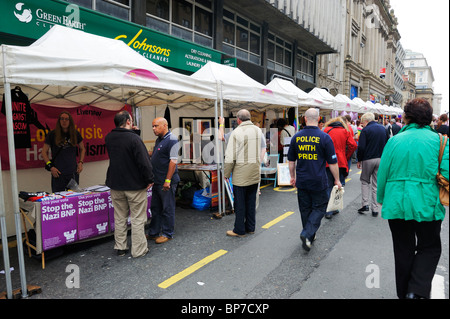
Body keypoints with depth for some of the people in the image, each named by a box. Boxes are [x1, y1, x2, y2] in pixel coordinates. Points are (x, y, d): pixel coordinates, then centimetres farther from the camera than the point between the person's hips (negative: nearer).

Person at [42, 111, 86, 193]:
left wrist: (81, 162, 5)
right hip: (58, 173, -2)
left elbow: (82, 149, 18)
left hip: (73, 172, 2)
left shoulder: (76, 134, 5)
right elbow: (44, 152, 3)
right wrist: (50, 166, -8)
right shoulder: (52, 134, -1)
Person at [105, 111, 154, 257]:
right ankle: (139, 250, 13)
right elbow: (144, 162, -21)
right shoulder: (134, 138, -19)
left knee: (120, 218, 16)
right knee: (138, 219, 5)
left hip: (115, 185, 6)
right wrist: (149, 179, -10)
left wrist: (130, 131, 10)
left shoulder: (108, 138, 2)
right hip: (135, 185, -6)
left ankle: (120, 248, 27)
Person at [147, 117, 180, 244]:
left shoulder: (171, 140, -14)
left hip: (166, 182, -9)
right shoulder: (159, 140, 14)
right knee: (155, 208, 16)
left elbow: (173, 161, -20)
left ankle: (167, 234, 16)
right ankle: (153, 233, 28)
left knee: (167, 209, 3)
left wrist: (168, 180, -22)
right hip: (157, 181, 9)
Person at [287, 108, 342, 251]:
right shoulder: (324, 137, -10)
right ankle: (307, 234, -7)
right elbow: (332, 162, -6)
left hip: (302, 181, 4)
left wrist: (293, 176, 22)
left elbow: (291, 160, 9)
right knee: (319, 208, 10)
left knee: (305, 209, 15)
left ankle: (309, 237, 27)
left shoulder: (296, 137, 0)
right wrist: (337, 180, 6)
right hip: (318, 182, -3)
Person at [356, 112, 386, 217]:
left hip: (368, 159, -5)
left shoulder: (366, 130, -10)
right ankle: (375, 209, 12)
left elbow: (361, 147, -15)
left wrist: (359, 160, -5)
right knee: (376, 184, 9)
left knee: (365, 181, 14)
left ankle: (365, 204, 3)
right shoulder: (383, 128, 10)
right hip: (381, 159, 5)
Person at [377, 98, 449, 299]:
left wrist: (382, 199, 13)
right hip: (427, 205, -1)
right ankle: (417, 291, 3)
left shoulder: (395, 141, -2)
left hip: (396, 205, 2)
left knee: (403, 250, 16)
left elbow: (382, 174, -1)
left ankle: (404, 292, 29)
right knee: (429, 248, 18)